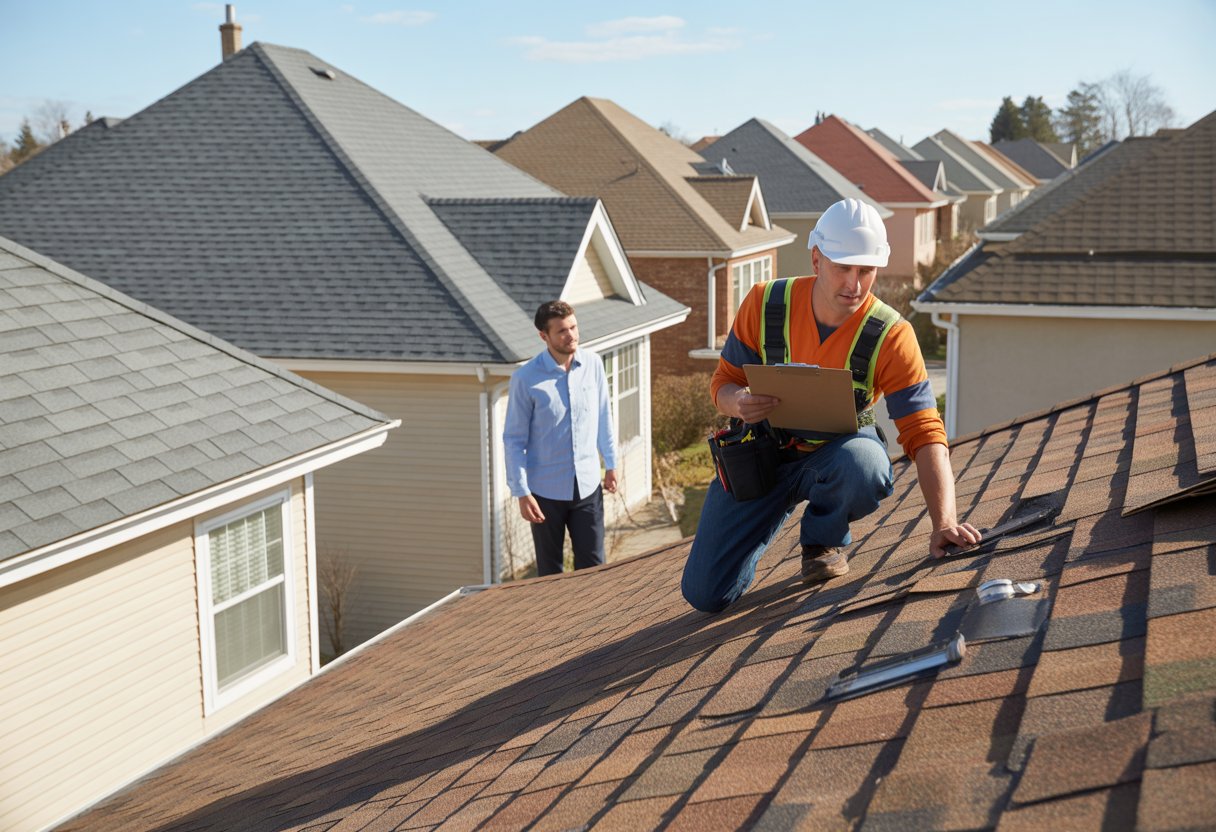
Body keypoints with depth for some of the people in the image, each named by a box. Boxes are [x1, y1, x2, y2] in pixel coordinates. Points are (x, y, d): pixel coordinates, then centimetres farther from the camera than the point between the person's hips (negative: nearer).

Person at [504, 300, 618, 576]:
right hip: (546, 491, -2)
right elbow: (514, 440, -8)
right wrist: (521, 492, -11)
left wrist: (611, 463, 12)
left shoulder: (593, 364, -2)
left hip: (588, 486, 3)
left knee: (593, 566, 6)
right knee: (550, 571, 10)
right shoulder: (526, 379, -12)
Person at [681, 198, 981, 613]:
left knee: (867, 466, -41)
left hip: (836, 453, -1)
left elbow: (924, 432, -26)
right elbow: (723, 381, -5)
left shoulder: (891, 336, -21)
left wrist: (944, 523, -40)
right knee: (706, 594, -3)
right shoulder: (765, 303, -16)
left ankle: (824, 541, -4)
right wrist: (738, 403, -32)